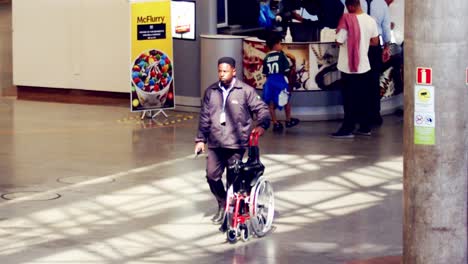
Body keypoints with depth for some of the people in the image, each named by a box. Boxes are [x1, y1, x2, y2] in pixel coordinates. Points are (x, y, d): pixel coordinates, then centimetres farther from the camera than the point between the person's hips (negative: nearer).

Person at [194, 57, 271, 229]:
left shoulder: (246, 91, -4)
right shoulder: (211, 92, 8)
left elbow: (262, 109, -3)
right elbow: (204, 117, 13)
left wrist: (261, 125, -21)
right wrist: (200, 139, 11)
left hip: (236, 143, -3)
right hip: (215, 143, 3)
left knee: (233, 179, 1)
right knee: (212, 175, -2)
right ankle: (222, 204, 22)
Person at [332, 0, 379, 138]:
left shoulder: (347, 19, -16)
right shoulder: (371, 20, 0)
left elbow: (339, 41, -16)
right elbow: (375, 42, 8)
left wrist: (338, 33, 3)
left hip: (349, 66, -5)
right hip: (364, 65, 5)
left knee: (349, 98, 1)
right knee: (363, 98, 13)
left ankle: (347, 129, 3)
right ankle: (365, 127, 17)